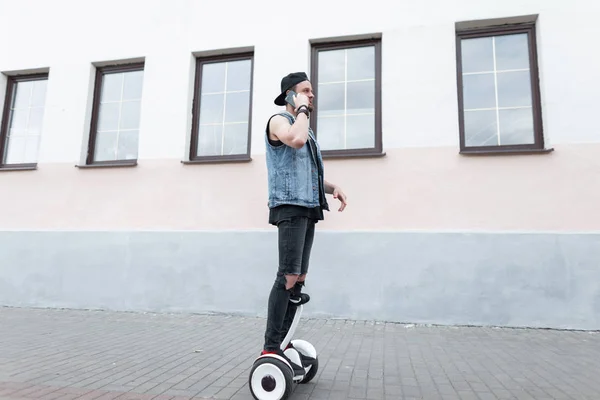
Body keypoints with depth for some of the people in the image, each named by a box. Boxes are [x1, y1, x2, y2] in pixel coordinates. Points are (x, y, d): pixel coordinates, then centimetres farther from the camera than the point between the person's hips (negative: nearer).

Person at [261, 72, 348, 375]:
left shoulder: (307, 130, 27)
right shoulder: (279, 120, 0)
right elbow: (296, 140, -24)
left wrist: (332, 187, 12)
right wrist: (302, 109, -6)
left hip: (308, 209, 9)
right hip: (290, 207, -9)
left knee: (299, 279, 6)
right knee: (288, 276, -15)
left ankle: (281, 342, 13)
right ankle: (270, 349, -9)